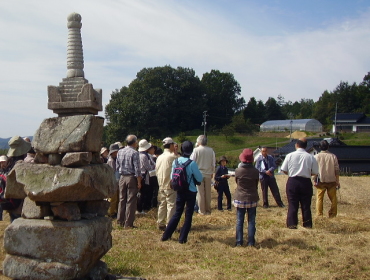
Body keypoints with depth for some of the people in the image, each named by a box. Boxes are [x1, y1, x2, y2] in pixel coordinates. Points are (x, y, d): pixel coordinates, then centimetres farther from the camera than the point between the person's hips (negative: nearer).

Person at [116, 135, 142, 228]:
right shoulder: (134, 153, -11)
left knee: (122, 199, 14)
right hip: (131, 178, -6)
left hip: (122, 178, 6)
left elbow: (117, 166, 10)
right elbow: (137, 169, -13)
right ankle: (128, 223, 2)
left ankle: (120, 221, 20)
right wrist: (139, 182, -9)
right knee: (131, 201, 0)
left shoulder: (120, 152, 7)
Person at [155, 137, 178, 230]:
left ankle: (160, 224, 19)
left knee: (162, 204, 14)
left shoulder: (159, 157, 8)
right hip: (170, 185, -7)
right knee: (171, 205, -2)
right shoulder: (172, 157, -15)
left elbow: (156, 171, 14)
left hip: (161, 185, 7)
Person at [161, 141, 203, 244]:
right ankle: (182, 238, 10)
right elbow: (199, 178, -11)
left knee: (177, 213, 17)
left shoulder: (175, 162, -4)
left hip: (180, 191, 4)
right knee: (188, 215, 8)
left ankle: (166, 235, 18)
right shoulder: (192, 163, -18)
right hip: (191, 192, -4)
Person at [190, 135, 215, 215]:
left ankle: (202, 210, 6)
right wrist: (212, 172, 18)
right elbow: (213, 163, 6)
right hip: (208, 173, 3)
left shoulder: (196, 150, -10)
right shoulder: (211, 150, -1)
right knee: (208, 192, 11)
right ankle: (208, 210, 17)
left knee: (200, 192, 4)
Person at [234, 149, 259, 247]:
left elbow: (237, 182, 3)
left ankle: (239, 241, 11)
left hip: (240, 199, 0)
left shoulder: (238, 171, -12)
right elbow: (256, 185, 2)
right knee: (251, 221, 8)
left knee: (239, 221, 8)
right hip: (252, 199, 0)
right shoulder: (255, 171, -10)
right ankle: (251, 242, 9)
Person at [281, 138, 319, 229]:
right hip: (306, 182, 1)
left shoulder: (290, 155, -5)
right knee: (306, 205, 10)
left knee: (292, 204, 6)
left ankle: (292, 224, 5)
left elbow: (284, 170, -2)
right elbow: (315, 172, 0)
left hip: (292, 182, 0)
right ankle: (307, 225, 15)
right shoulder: (311, 157, -5)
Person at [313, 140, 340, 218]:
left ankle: (319, 215, 3)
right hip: (331, 181, 1)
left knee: (319, 198, 5)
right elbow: (336, 170, 0)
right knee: (333, 198, 10)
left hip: (321, 181, 0)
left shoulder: (317, 156, -2)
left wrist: (314, 180, 2)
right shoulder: (333, 156, -1)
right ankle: (332, 215, 11)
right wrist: (337, 181, 5)